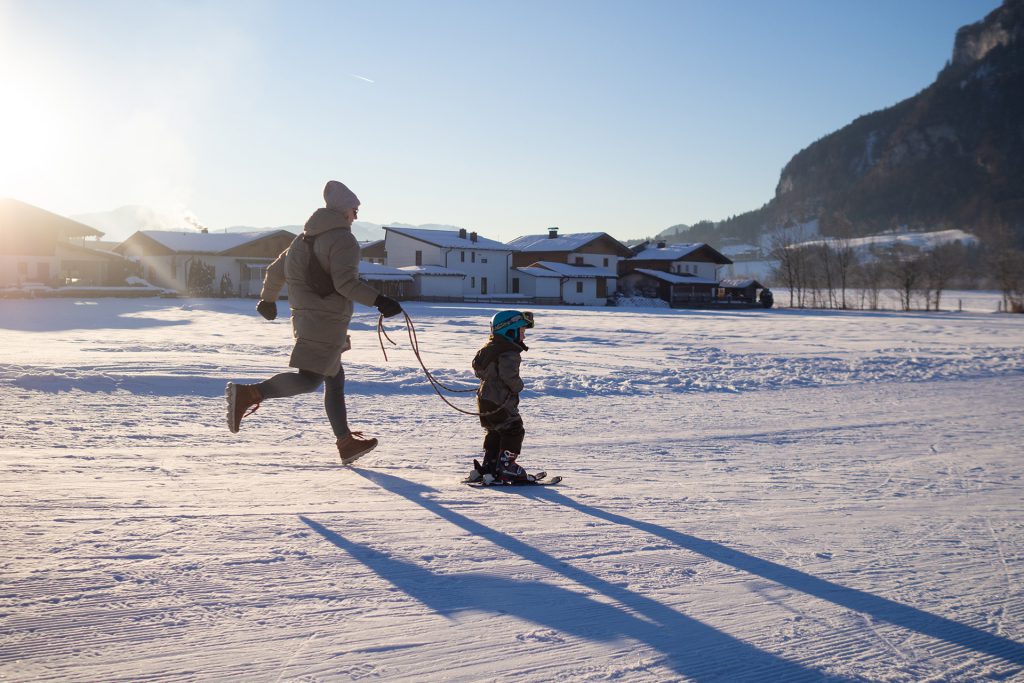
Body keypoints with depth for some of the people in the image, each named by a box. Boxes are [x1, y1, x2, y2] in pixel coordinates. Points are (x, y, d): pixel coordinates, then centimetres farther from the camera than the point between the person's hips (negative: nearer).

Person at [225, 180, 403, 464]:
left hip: (306, 316, 10)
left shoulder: (306, 237, 18)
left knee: (335, 379, 15)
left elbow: (276, 269, 24)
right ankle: (248, 394, -29)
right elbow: (345, 282, -22)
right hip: (327, 320, -10)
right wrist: (378, 300, -23)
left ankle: (346, 443, 20)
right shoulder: (343, 239, -9)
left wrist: (267, 299, 38)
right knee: (310, 378, -17)